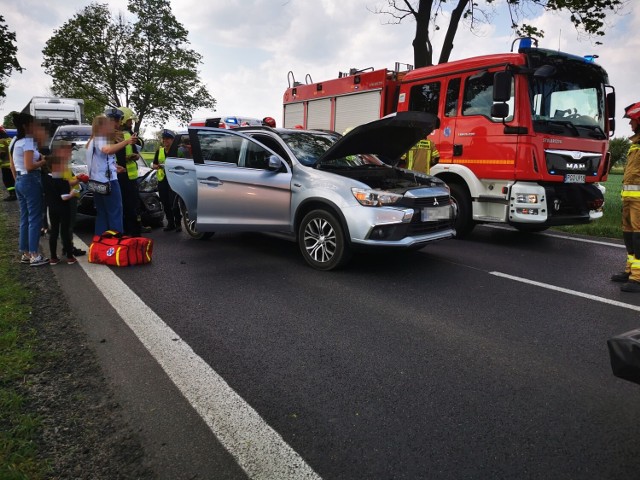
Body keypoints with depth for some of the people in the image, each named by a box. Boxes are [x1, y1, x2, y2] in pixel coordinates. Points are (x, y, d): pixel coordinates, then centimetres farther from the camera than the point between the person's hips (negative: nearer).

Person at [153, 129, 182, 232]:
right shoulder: (159, 151, 14)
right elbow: (153, 164, 15)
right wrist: (156, 166, -7)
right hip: (162, 180, 5)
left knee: (174, 202, -11)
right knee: (165, 203, 7)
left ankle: (178, 223, -2)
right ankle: (170, 223, 18)